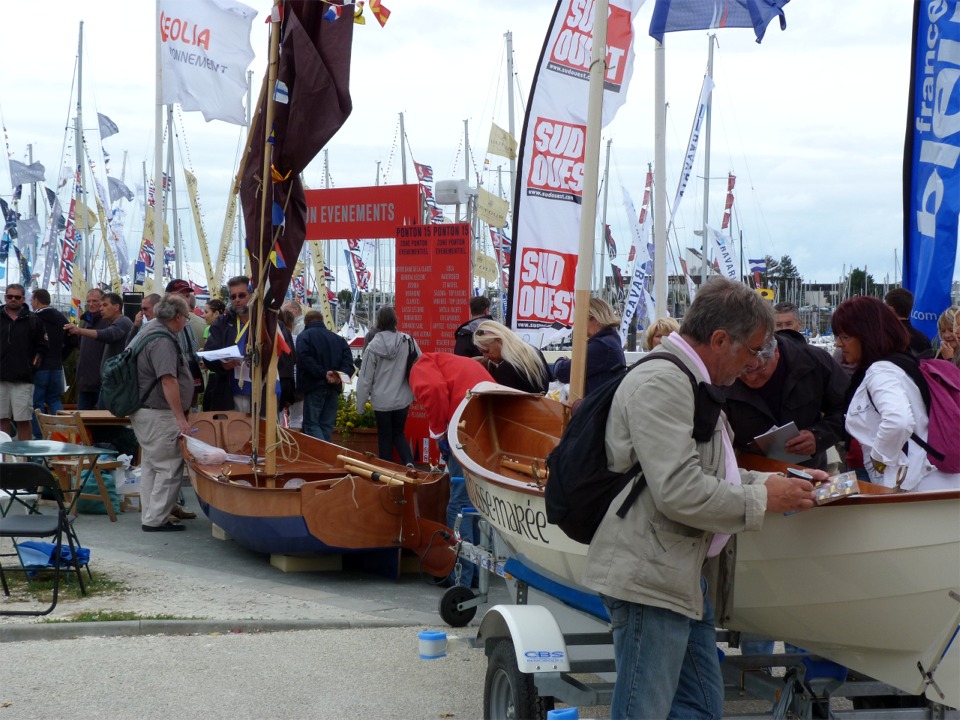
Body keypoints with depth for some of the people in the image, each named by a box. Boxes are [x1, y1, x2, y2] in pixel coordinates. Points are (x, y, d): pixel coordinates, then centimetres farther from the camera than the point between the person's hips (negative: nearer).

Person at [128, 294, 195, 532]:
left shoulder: (149, 330, 14)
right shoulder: (163, 340, -20)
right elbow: (168, 381, -26)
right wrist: (181, 418, -25)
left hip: (143, 411, 11)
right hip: (159, 414, -11)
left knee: (151, 465, 15)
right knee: (169, 467, -5)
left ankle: (150, 516, 21)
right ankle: (156, 519, -4)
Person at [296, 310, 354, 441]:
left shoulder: (304, 336, 0)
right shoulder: (338, 339, 16)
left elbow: (305, 360, -18)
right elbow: (348, 362, 4)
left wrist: (323, 373, -18)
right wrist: (340, 376, -10)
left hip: (314, 386, -5)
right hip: (334, 388, 5)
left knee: (311, 423, -4)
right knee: (327, 425, 11)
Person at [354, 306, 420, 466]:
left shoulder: (373, 346, -11)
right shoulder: (408, 341, -8)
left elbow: (365, 378, -7)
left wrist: (360, 405, 3)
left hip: (381, 400, -2)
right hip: (402, 399, 2)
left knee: (385, 437, 13)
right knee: (398, 433, 19)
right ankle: (409, 462, -3)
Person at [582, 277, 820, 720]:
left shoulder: (687, 382, 20)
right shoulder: (660, 383, -16)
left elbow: (709, 473, 27)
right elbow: (679, 490, -23)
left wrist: (778, 481, 13)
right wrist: (762, 499, -11)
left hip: (685, 579, 11)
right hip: (650, 579, -11)